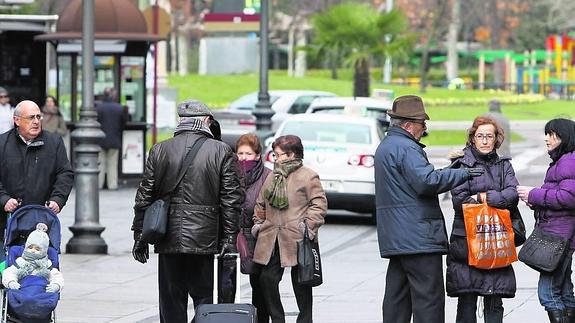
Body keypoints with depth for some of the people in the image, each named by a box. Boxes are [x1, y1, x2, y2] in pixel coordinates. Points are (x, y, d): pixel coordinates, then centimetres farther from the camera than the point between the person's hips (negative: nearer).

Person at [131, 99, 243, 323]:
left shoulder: (159, 151, 4)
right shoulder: (222, 152, -2)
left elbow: (144, 197, 5)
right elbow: (232, 199, -3)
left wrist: (139, 236, 11)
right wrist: (229, 239, 2)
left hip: (169, 241, 2)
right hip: (206, 241, -2)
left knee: (171, 304, 7)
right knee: (205, 302, 4)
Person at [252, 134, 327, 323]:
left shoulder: (308, 176, -3)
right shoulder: (272, 178, 17)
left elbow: (319, 204, -7)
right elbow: (261, 203, 24)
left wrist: (309, 224, -16)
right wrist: (258, 222, 11)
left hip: (297, 240, -6)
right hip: (271, 240, 6)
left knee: (301, 283, 3)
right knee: (267, 279, 0)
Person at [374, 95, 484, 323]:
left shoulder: (385, 147, 20)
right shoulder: (406, 148, -13)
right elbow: (426, 180, -24)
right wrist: (462, 173, -15)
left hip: (395, 238, 10)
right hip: (417, 237, -10)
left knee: (397, 297, 11)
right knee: (429, 296, -9)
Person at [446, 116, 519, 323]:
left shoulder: (504, 165, 14)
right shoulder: (462, 164, 2)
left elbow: (512, 196, -2)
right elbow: (460, 201, -9)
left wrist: (483, 197, -11)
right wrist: (497, 198, -4)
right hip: (467, 238, -3)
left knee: (494, 301, 1)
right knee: (467, 299, -3)